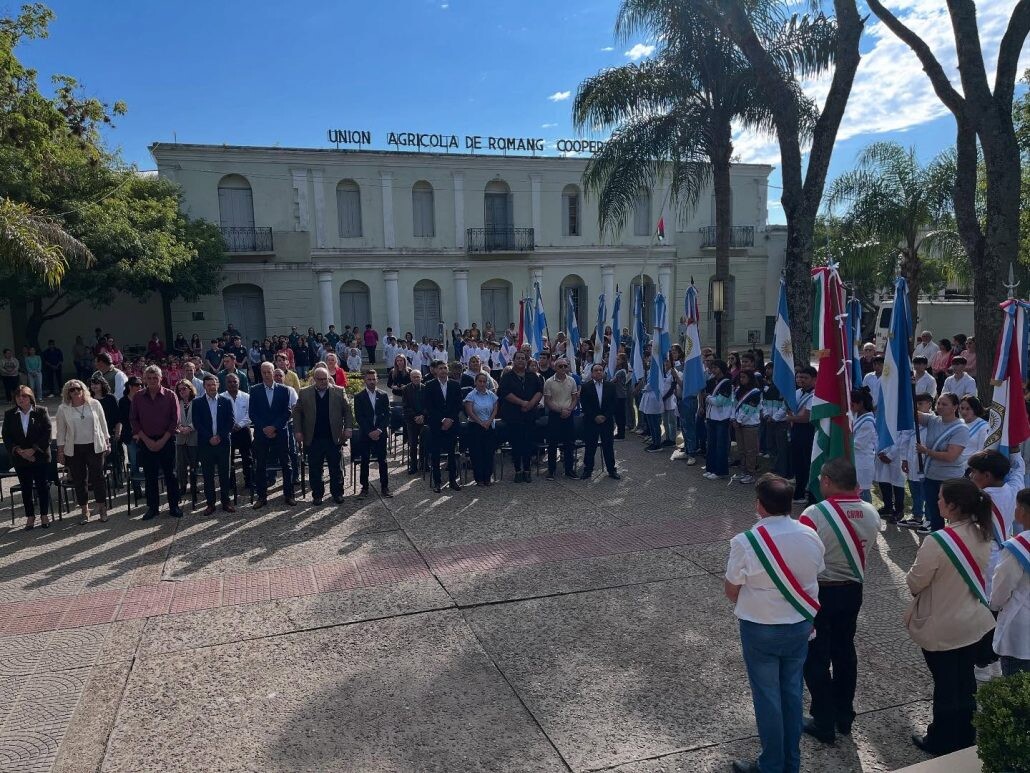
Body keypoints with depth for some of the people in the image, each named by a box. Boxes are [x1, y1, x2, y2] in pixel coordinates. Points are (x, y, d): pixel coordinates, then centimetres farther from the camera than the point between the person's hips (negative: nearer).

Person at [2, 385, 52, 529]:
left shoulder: (41, 411, -4)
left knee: (43, 486, 4)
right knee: (26, 488, 9)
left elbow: (47, 433, -7)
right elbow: (6, 436, 2)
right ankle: (30, 516, 19)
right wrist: (18, 451, -12)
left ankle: (44, 515, 16)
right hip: (20, 458, 2)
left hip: (40, 456, -2)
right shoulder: (10, 415, 3)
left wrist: (33, 450, -15)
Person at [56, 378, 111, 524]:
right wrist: (60, 451, 3)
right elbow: (61, 432, 4)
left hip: (95, 447, -1)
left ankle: (102, 508, 13)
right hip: (74, 450, 1)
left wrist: (107, 442, 5)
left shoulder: (94, 404, 1)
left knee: (98, 477, 0)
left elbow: (103, 424, 7)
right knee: (79, 480, 7)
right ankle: (85, 511, 18)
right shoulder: (63, 409, 0)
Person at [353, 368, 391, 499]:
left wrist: (379, 430, -10)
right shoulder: (359, 397, 0)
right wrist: (369, 432, -12)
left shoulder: (383, 396, 5)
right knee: (364, 462, 3)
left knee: (382, 461, 4)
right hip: (365, 434, -1)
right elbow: (358, 417, -4)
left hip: (380, 433, 1)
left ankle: (384, 487, 12)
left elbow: (387, 415, 2)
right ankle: (364, 488, 12)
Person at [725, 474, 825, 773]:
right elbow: (813, 580, 3)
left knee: (767, 697, 11)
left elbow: (731, 591, -13)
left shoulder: (745, 542, -23)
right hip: (800, 625, 5)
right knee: (792, 693, 19)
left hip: (760, 629, -4)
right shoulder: (811, 536, -9)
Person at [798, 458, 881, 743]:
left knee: (816, 658, 9)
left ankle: (824, 724, 18)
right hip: (852, 591, 6)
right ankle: (844, 717, 35)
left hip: (819, 592, -6)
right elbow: (866, 548, 9)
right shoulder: (871, 514, -6)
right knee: (844, 651, 21)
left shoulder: (814, 515, -24)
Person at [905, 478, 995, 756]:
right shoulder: (983, 536, -6)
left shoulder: (938, 541, -29)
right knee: (966, 683, 21)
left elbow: (915, 582, -18)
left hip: (941, 628, -6)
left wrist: (913, 573, 3)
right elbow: (978, 574, 8)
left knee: (945, 686, 11)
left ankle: (942, 741, 28)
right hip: (975, 624, 6)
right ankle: (965, 738, 38)